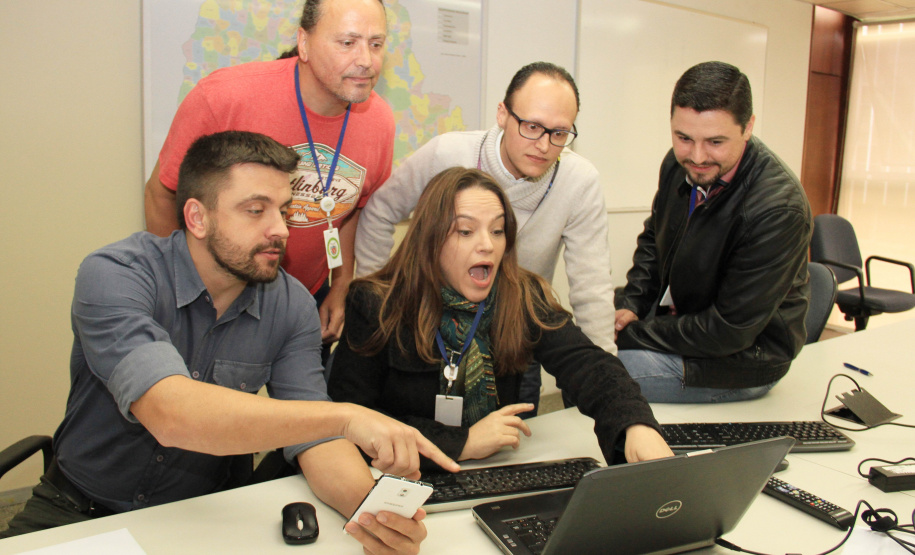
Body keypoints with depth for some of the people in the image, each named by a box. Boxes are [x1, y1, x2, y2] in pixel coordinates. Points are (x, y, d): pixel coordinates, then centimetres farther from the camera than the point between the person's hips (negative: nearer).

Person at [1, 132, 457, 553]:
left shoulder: (292, 307, -7)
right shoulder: (112, 276, -19)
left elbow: (313, 438, -11)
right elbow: (170, 413, -34)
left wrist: (372, 506, -31)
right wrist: (346, 416, -39)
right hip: (79, 511, -2)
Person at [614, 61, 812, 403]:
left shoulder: (778, 210, -28)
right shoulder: (680, 165, -5)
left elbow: (729, 331, -25)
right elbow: (653, 237, 14)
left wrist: (630, 335, -19)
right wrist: (630, 305, -2)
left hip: (738, 359, -8)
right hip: (673, 318, 8)